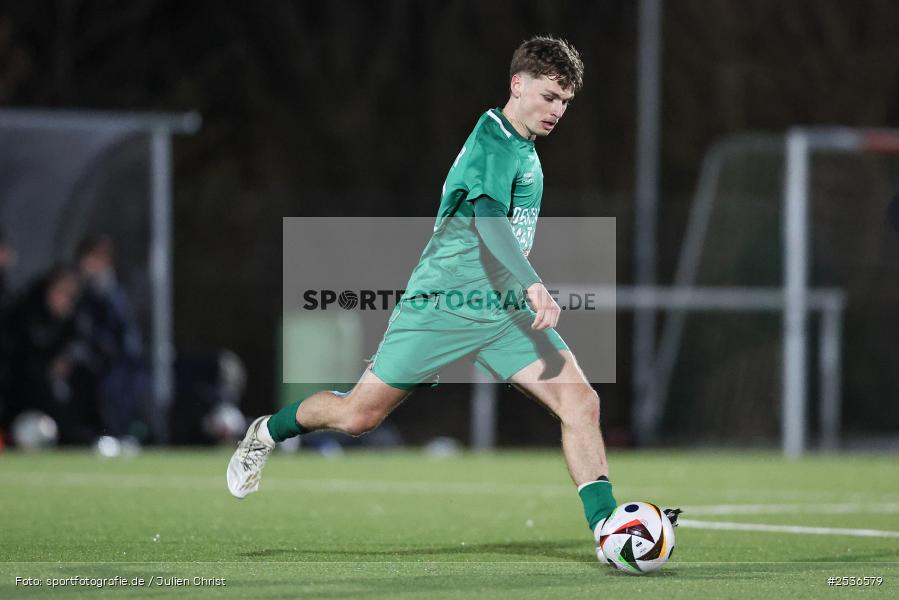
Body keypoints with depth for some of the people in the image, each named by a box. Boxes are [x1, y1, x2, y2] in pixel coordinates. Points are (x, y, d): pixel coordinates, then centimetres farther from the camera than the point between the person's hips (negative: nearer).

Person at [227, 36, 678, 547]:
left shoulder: (525, 149, 14)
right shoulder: (493, 137, -14)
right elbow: (488, 217, -32)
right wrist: (533, 286, -44)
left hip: (506, 312, 8)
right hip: (442, 306, -8)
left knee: (582, 401, -12)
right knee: (358, 416, -1)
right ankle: (268, 434, 28)